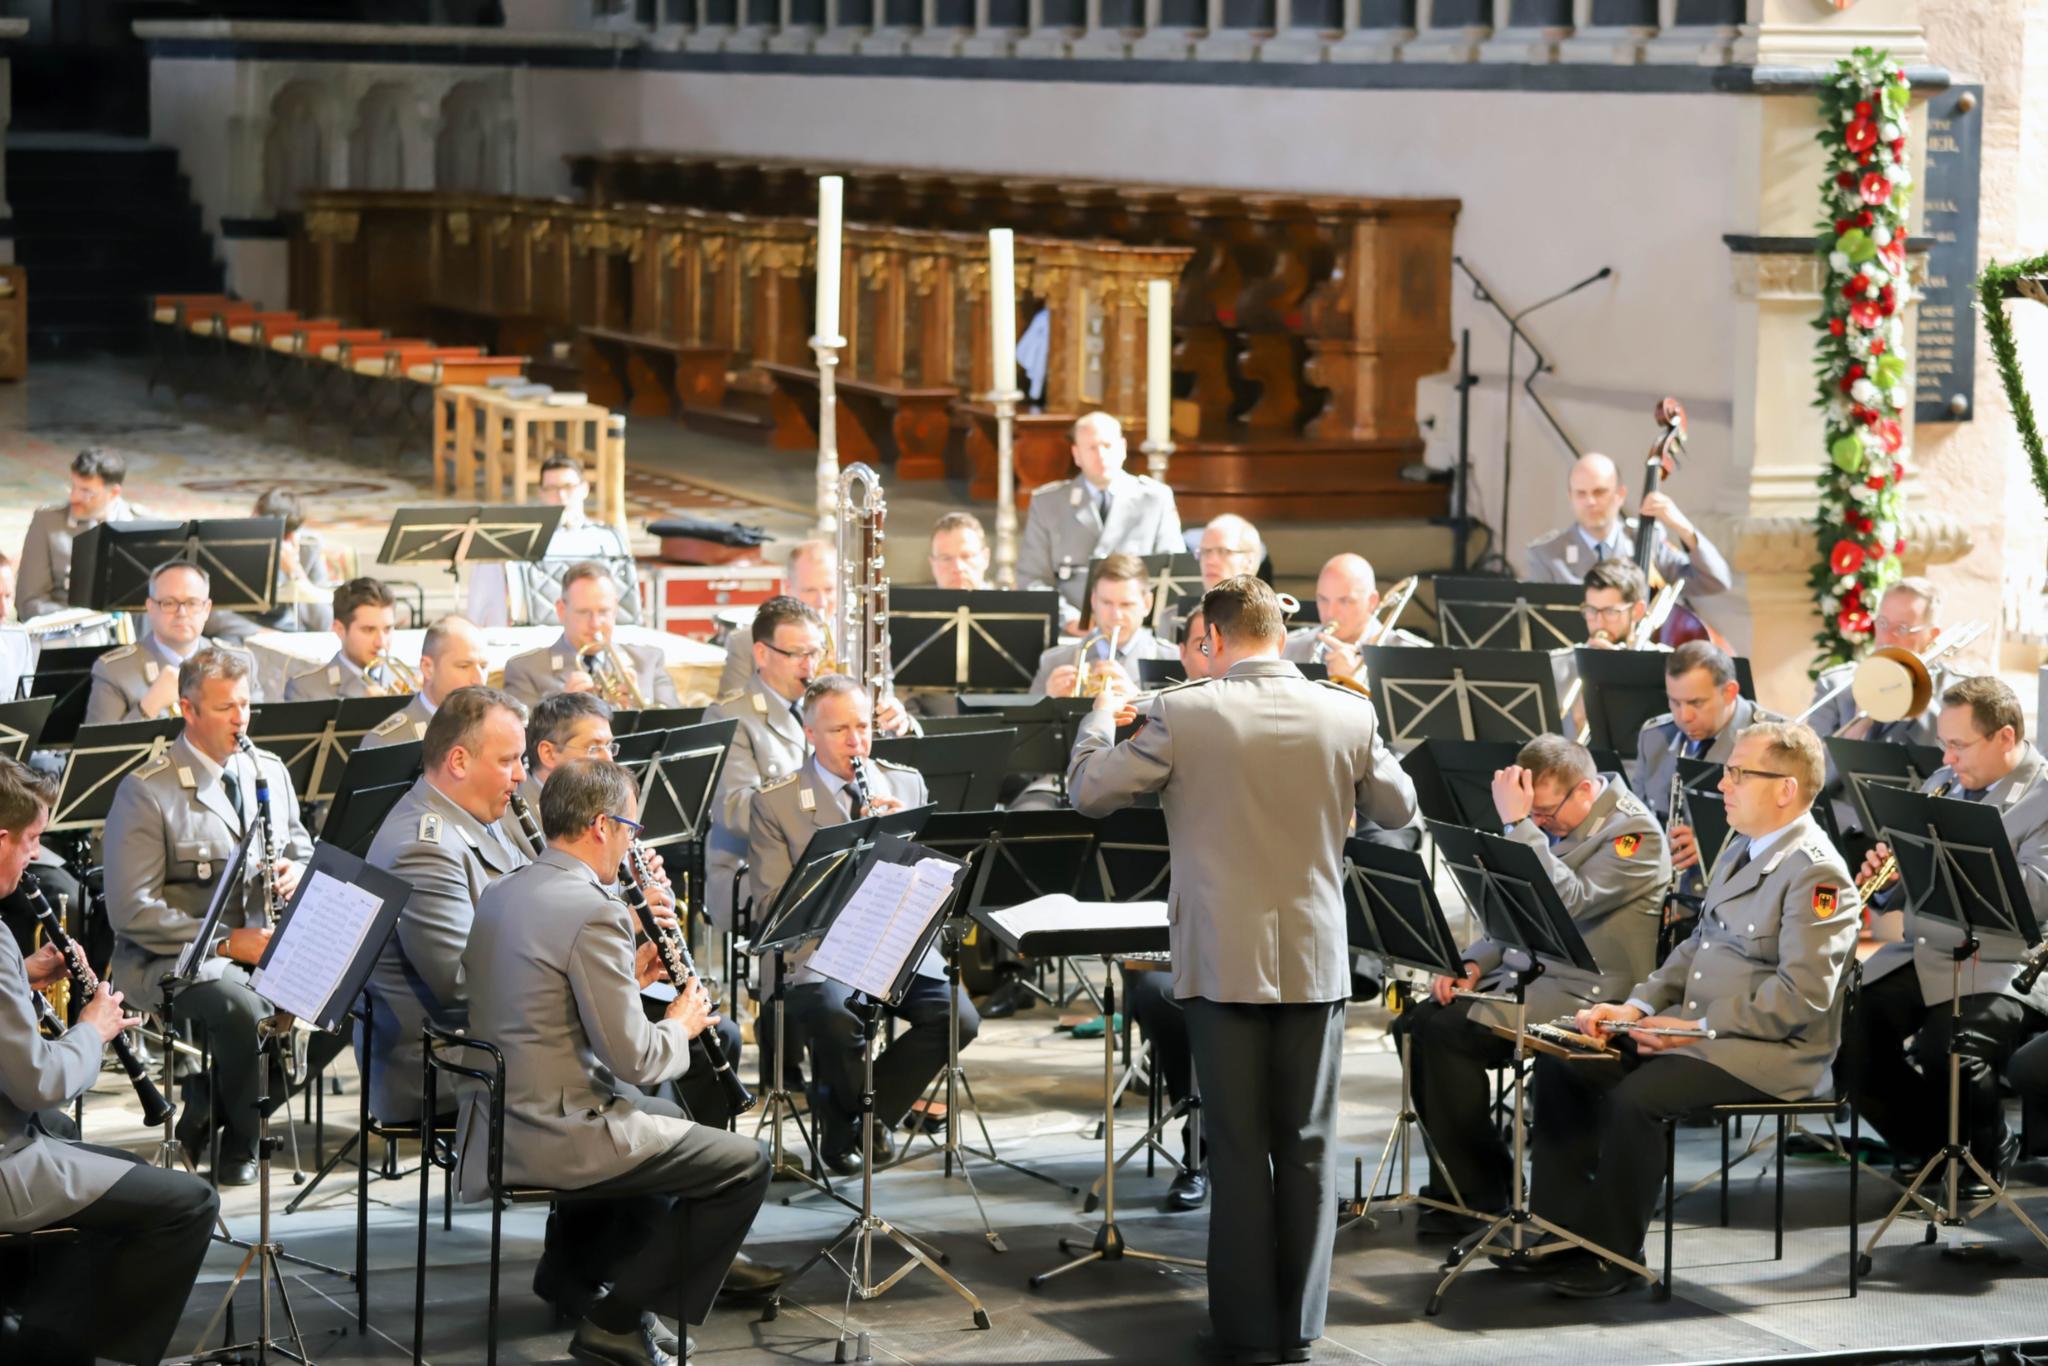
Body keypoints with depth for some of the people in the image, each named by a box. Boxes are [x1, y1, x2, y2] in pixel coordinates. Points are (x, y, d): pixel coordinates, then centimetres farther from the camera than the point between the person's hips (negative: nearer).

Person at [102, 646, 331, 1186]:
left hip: (265, 943, 7)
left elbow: (301, 848, 21)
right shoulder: (145, 792, -9)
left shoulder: (269, 771, 12)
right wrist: (227, 941, -19)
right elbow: (132, 911, -13)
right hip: (172, 957, -7)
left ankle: (212, 1114, -2)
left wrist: (295, 873, -6)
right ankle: (239, 1141, -8)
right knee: (243, 1007, -37)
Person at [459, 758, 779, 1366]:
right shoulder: (594, 910, -20)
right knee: (744, 1165, 1)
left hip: (494, 1123, 10)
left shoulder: (500, 895, 8)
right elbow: (634, 1060, -18)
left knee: (662, 1114, 33)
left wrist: (628, 979, 14)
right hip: (551, 1136, -10)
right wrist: (681, 1025, 2)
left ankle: (569, 1271, 35)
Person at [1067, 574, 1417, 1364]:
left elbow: (1089, 793, -2)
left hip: (1224, 964, -2)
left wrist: (1100, 719, 16)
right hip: (1315, 964, 2)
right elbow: (1399, 809, 12)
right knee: (1307, 1148, 10)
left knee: (1238, 1148, 4)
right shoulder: (1346, 716, -3)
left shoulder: (1184, 714, -11)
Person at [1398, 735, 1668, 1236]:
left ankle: (1481, 1194, -9)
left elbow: (1565, 901, -28)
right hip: (1526, 970, 9)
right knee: (1417, 1021, -6)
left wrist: (1517, 822, -27)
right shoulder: (1551, 825, 12)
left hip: (1587, 994, -9)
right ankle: (1452, 1182, 3)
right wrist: (1474, 962, 4)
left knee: (1448, 1032, -21)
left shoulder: (1634, 833, -15)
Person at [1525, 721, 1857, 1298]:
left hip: (1769, 1056, -10)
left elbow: (1803, 995, -23)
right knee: (1562, 1065, 0)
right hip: (1693, 1032, 10)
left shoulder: (1816, 874, -15)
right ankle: (1561, 1230, 3)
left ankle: (1614, 1255, -13)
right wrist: (1638, 1006, 5)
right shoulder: (1741, 854, 17)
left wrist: (1699, 1027, -21)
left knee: (1636, 1097, -29)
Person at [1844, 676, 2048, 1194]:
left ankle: (1987, 1157, 0)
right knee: (1849, 1032, -12)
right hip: (1918, 956, 7)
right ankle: (1922, 1145, 11)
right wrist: (1882, 873, -5)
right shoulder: (1943, 784, 16)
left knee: (1946, 1052, -31)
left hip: (1998, 969, -7)